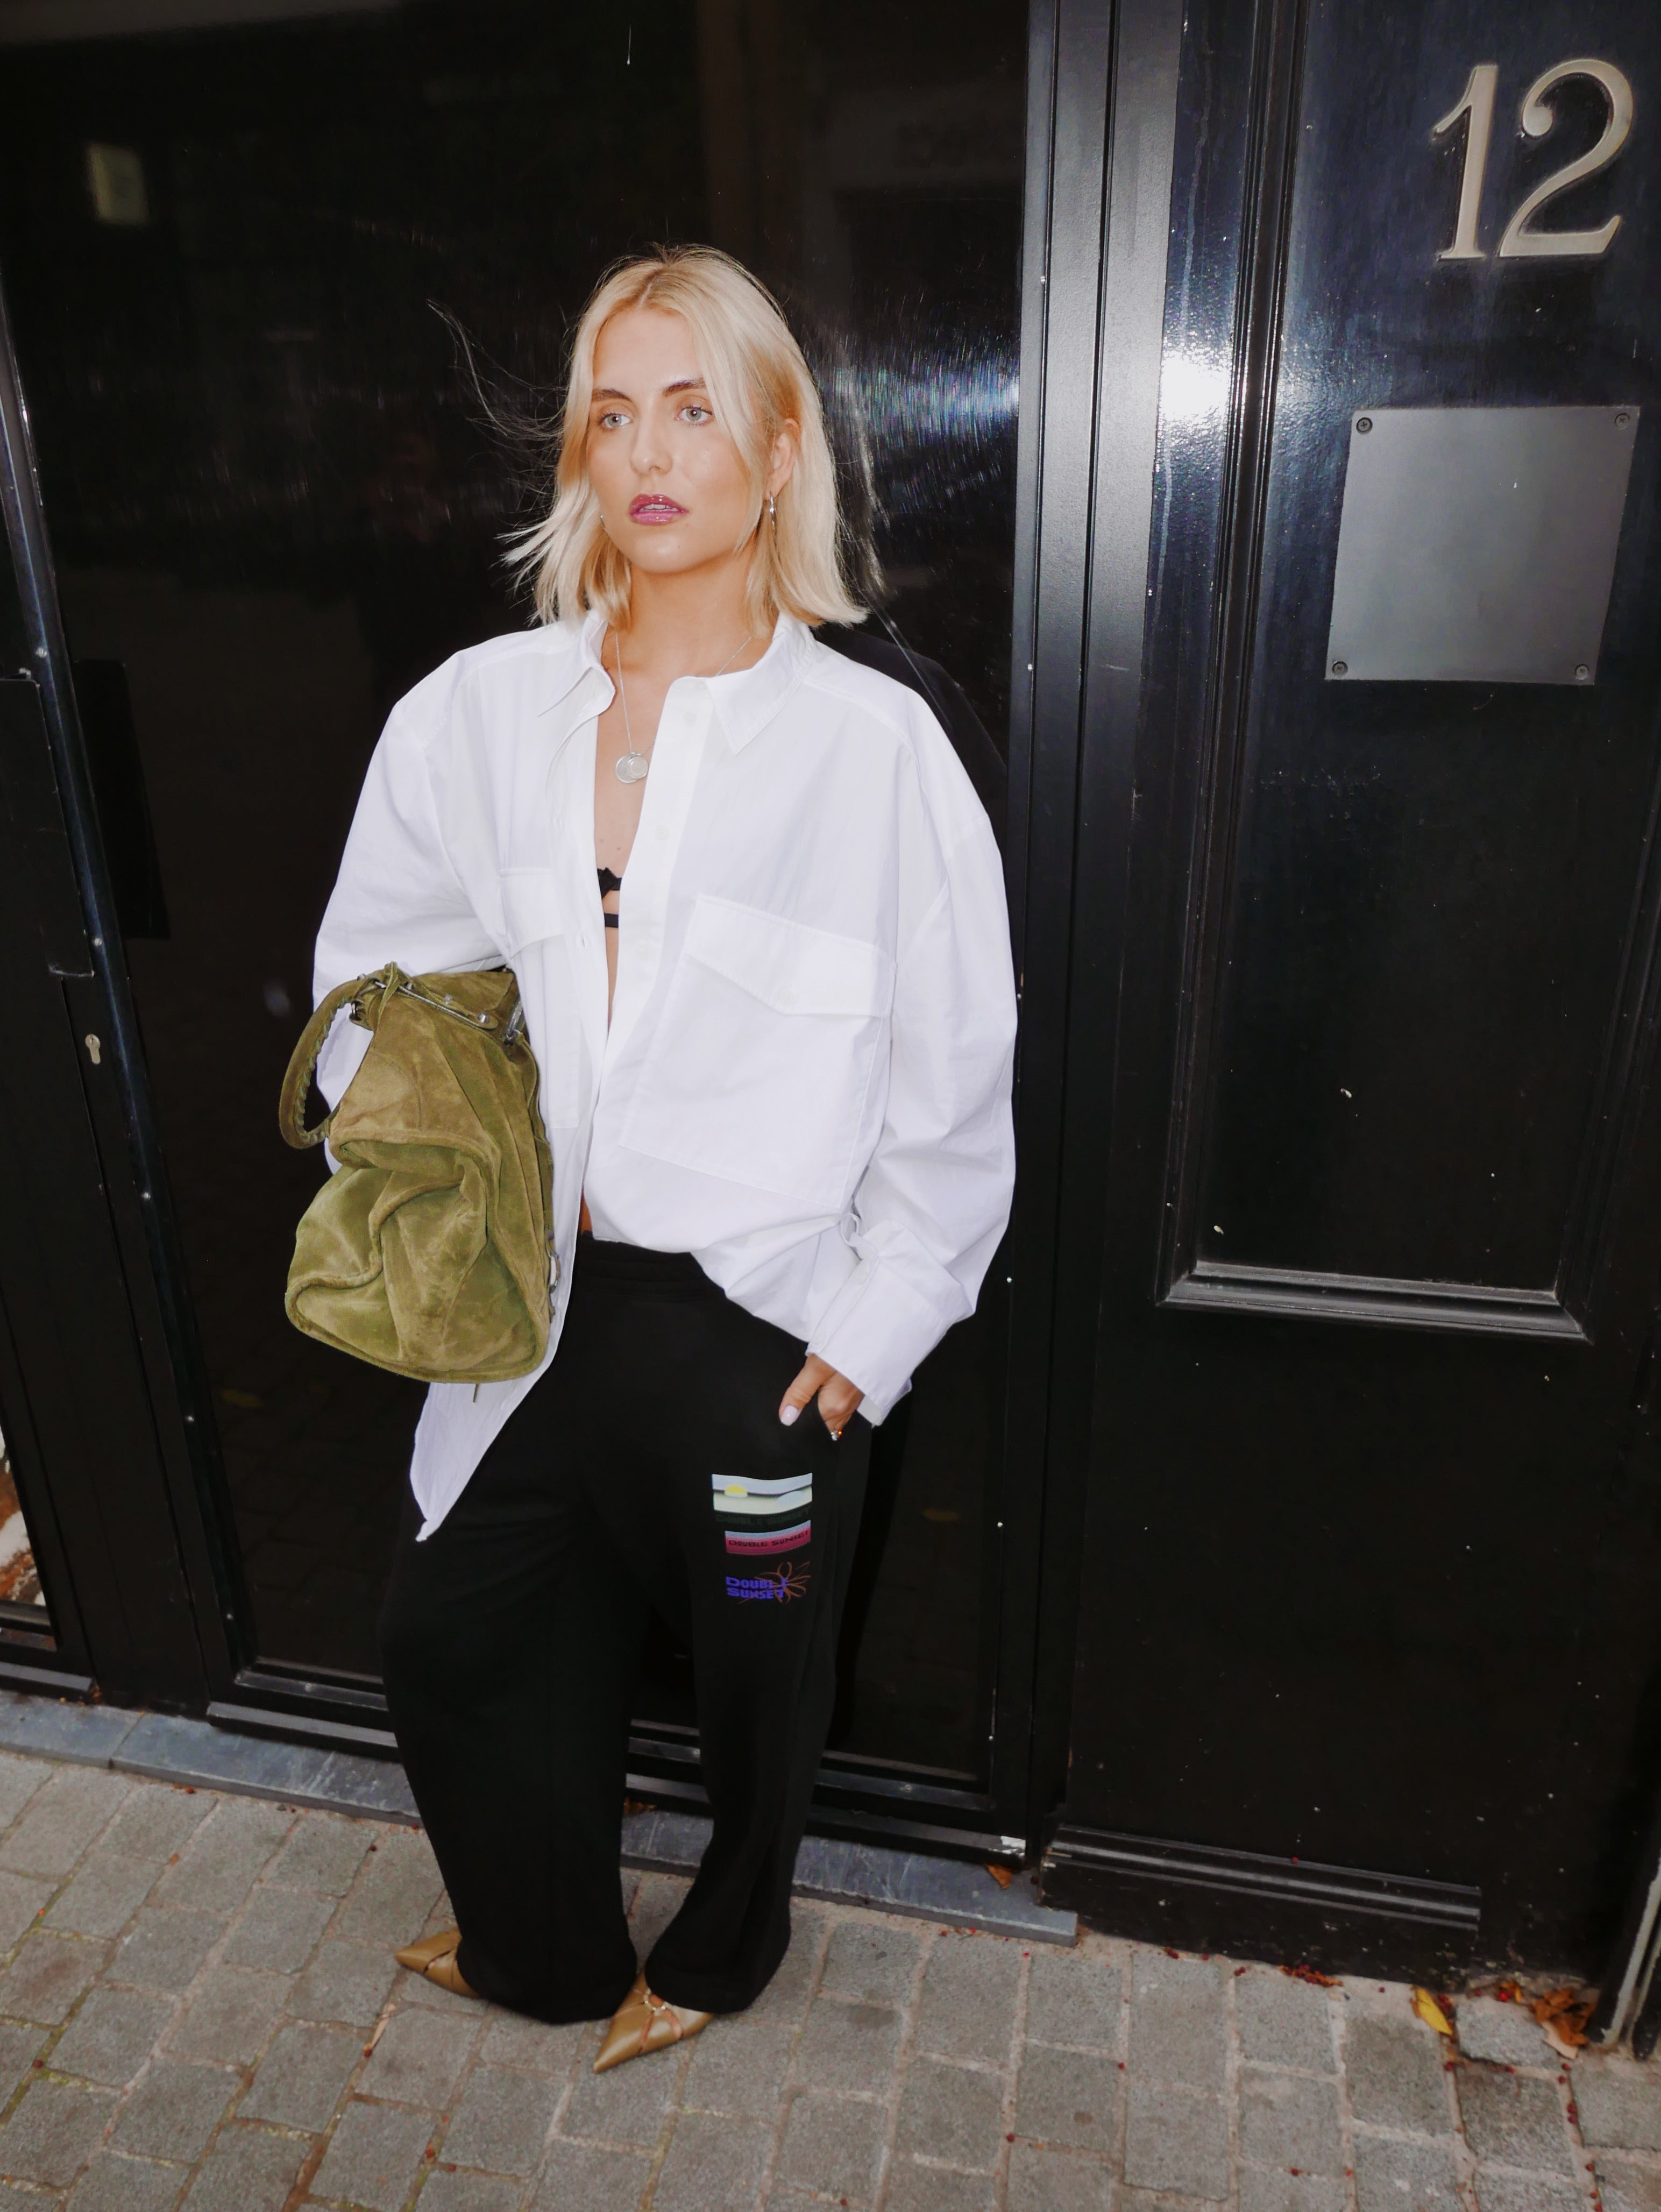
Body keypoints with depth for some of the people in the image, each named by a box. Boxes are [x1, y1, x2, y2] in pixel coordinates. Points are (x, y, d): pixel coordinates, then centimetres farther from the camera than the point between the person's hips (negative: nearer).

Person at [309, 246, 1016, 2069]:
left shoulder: (875, 742, -12)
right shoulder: (473, 712, -3)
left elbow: (955, 1082, -8)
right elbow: (370, 982, 9)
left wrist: (871, 1329, -7)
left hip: (758, 1323, -3)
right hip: (534, 1300, 4)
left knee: (756, 1670, 18)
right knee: (449, 1633, 20)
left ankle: (723, 1949, 54)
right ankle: (544, 1951, 53)